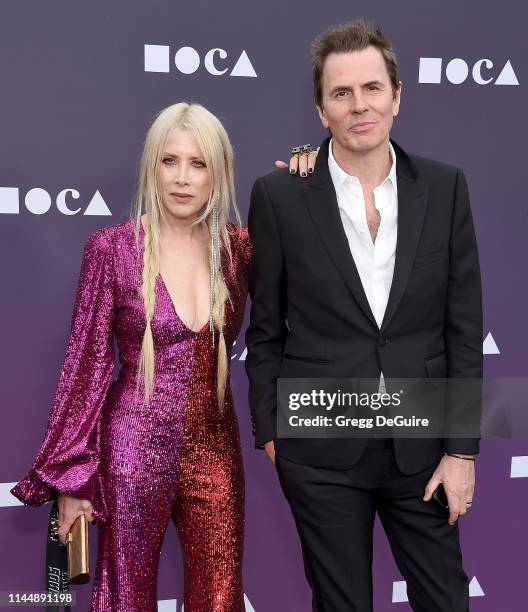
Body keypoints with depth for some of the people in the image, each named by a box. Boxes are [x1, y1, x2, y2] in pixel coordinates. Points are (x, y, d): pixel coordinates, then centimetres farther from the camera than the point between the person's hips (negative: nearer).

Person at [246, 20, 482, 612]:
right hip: (320, 452, -1)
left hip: (421, 447, 2)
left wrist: (462, 450, -2)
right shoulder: (279, 195, -6)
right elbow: (265, 331, 2)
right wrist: (268, 433, 3)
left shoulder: (444, 187, -1)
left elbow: (464, 327, 0)